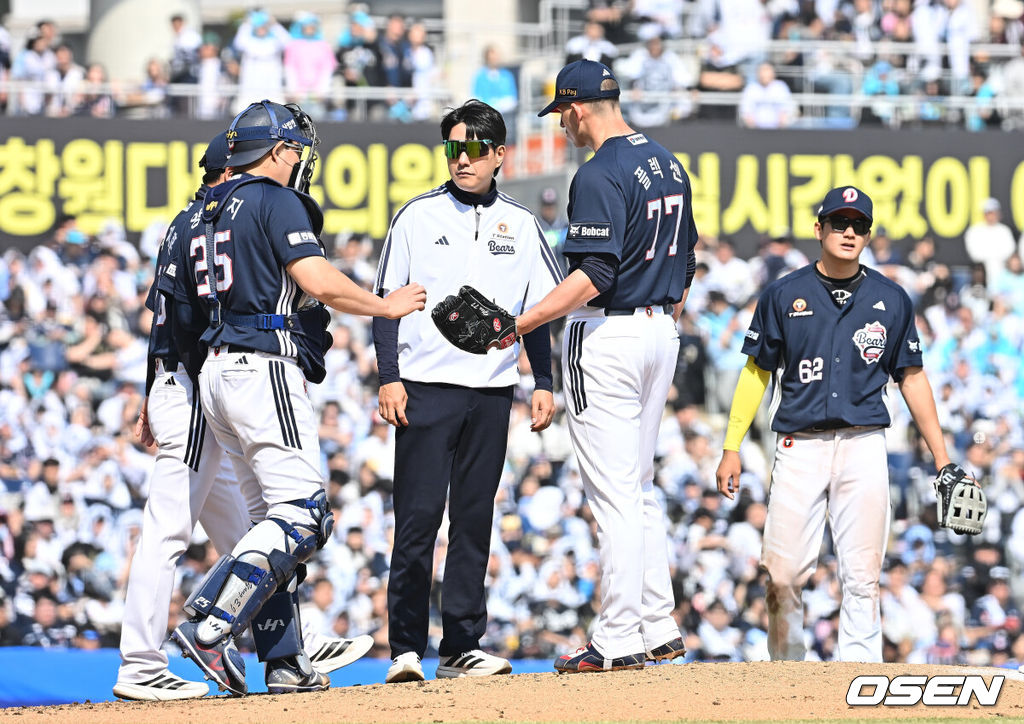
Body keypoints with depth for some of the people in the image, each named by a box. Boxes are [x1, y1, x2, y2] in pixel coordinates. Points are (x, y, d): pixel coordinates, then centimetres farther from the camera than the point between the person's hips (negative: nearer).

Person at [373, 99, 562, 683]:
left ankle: (462, 646, 8)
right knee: (418, 518, -8)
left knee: (474, 520, 4)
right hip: (425, 387, -3)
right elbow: (388, 300, 3)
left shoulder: (520, 224, 11)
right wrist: (389, 378, -6)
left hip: (492, 393, 3)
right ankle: (406, 649, -6)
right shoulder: (419, 216, 4)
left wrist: (545, 384, 5)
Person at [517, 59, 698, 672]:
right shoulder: (668, 164, 11)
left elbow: (595, 274, -25)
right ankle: (660, 629, 17)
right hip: (661, 331, 9)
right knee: (640, 484, 16)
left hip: (606, 336, -9)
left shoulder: (601, 175, -18)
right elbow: (686, 256, 18)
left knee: (615, 492, -7)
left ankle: (620, 641, -6)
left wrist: (523, 324, -24)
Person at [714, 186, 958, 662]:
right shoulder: (784, 295, 6)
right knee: (783, 573, -7)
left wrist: (941, 459, 9)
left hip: (864, 447, 1)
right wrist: (731, 447, 3)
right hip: (799, 446, -1)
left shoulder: (890, 300, 9)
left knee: (862, 577, -4)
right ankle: (786, 669, 9)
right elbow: (757, 372, 9)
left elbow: (912, 378, 13)